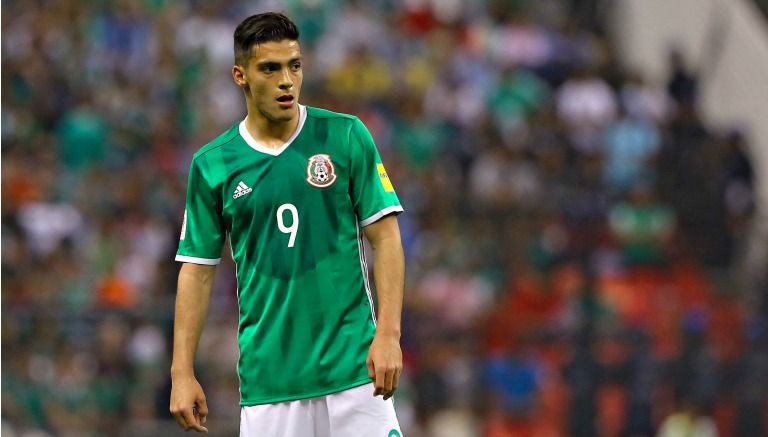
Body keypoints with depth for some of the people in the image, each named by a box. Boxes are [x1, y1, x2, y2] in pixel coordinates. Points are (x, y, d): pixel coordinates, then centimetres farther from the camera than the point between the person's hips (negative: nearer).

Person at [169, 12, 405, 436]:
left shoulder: (346, 137, 1)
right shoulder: (211, 164, 5)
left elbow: (385, 236, 1)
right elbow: (197, 268, 8)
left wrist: (388, 334, -10)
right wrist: (182, 373, 2)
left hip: (352, 366, -1)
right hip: (267, 380, 1)